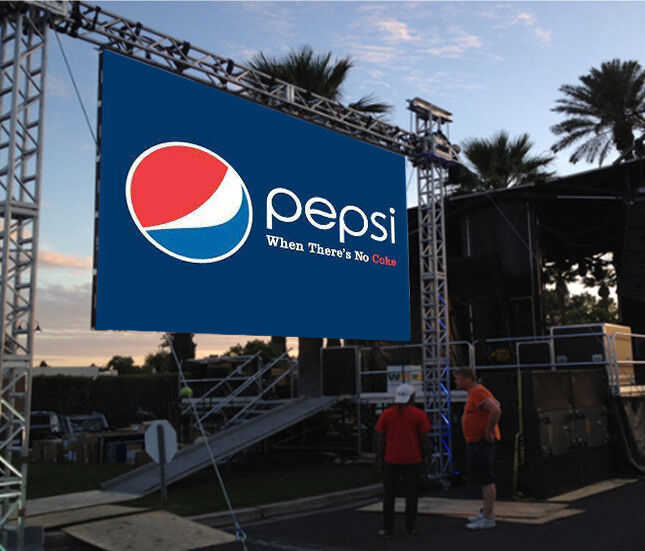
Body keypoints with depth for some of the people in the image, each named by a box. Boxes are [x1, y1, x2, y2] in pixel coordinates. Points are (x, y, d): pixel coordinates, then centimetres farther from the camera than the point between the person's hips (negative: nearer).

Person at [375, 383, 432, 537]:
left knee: (389, 494, 8)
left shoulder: (386, 414, 2)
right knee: (411, 493, 9)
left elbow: (380, 438, 1)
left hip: (391, 460, 1)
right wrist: (427, 455, 7)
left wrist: (381, 456, 9)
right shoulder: (419, 414, -2)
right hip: (413, 460, -1)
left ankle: (387, 528, 9)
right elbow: (425, 438, -3)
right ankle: (410, 527, 13)